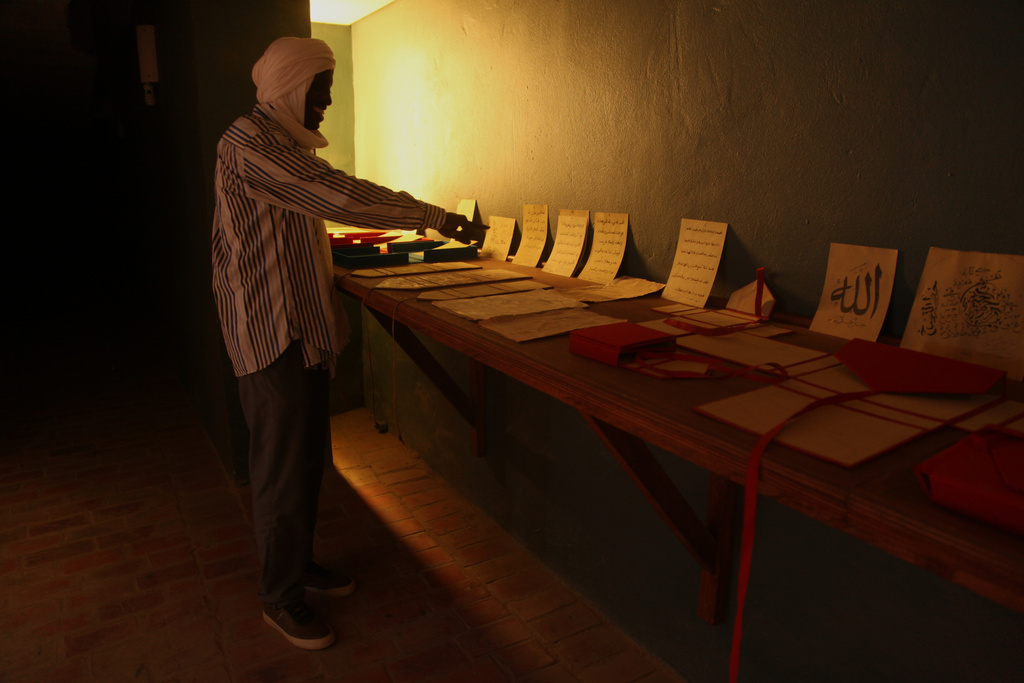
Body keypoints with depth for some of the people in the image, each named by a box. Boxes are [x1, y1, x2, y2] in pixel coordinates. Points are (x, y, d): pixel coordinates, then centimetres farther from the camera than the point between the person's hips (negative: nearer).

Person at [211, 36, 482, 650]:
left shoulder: (283, 141, 19)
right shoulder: (249, 141, -16)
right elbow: (335, 196, -26)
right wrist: (437, 219, -22)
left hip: (305, 325, 10)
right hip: (270, 330, -10)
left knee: (309, 455, 16)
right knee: (283, 466, 0)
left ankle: (299, 561, 33)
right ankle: (281, 597, 17)